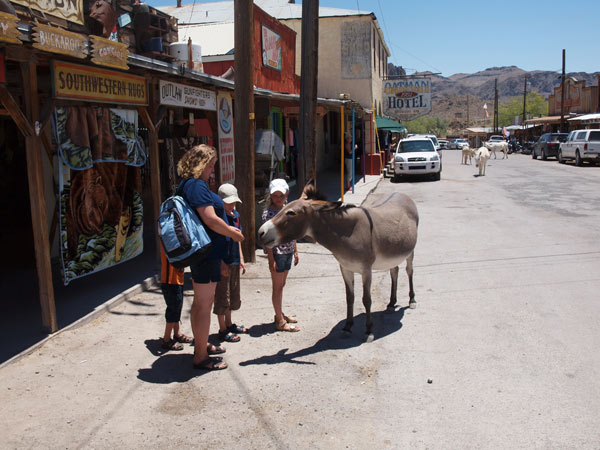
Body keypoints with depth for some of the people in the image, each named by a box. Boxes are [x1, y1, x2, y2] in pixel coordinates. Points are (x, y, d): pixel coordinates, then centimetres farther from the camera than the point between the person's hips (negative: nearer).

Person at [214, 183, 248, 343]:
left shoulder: (236, 215, 10)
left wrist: (241, 259, 17)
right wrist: (221, 264, -20)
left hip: (234, 262, 8)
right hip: (222, 263, -8)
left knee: (232, 294, 18)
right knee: (222, 296, 1)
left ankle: (229, 324, 33)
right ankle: (223, 330, 12)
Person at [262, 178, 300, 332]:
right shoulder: (269, 213, -13)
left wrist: (295, 251, 14)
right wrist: (271, 259, -18)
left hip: (288, 252, 7)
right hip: (277, 252, -7)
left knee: (281, 285, 17)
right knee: (277, 287, 1)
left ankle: (280, 314, 30)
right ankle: (280, 322, 8)